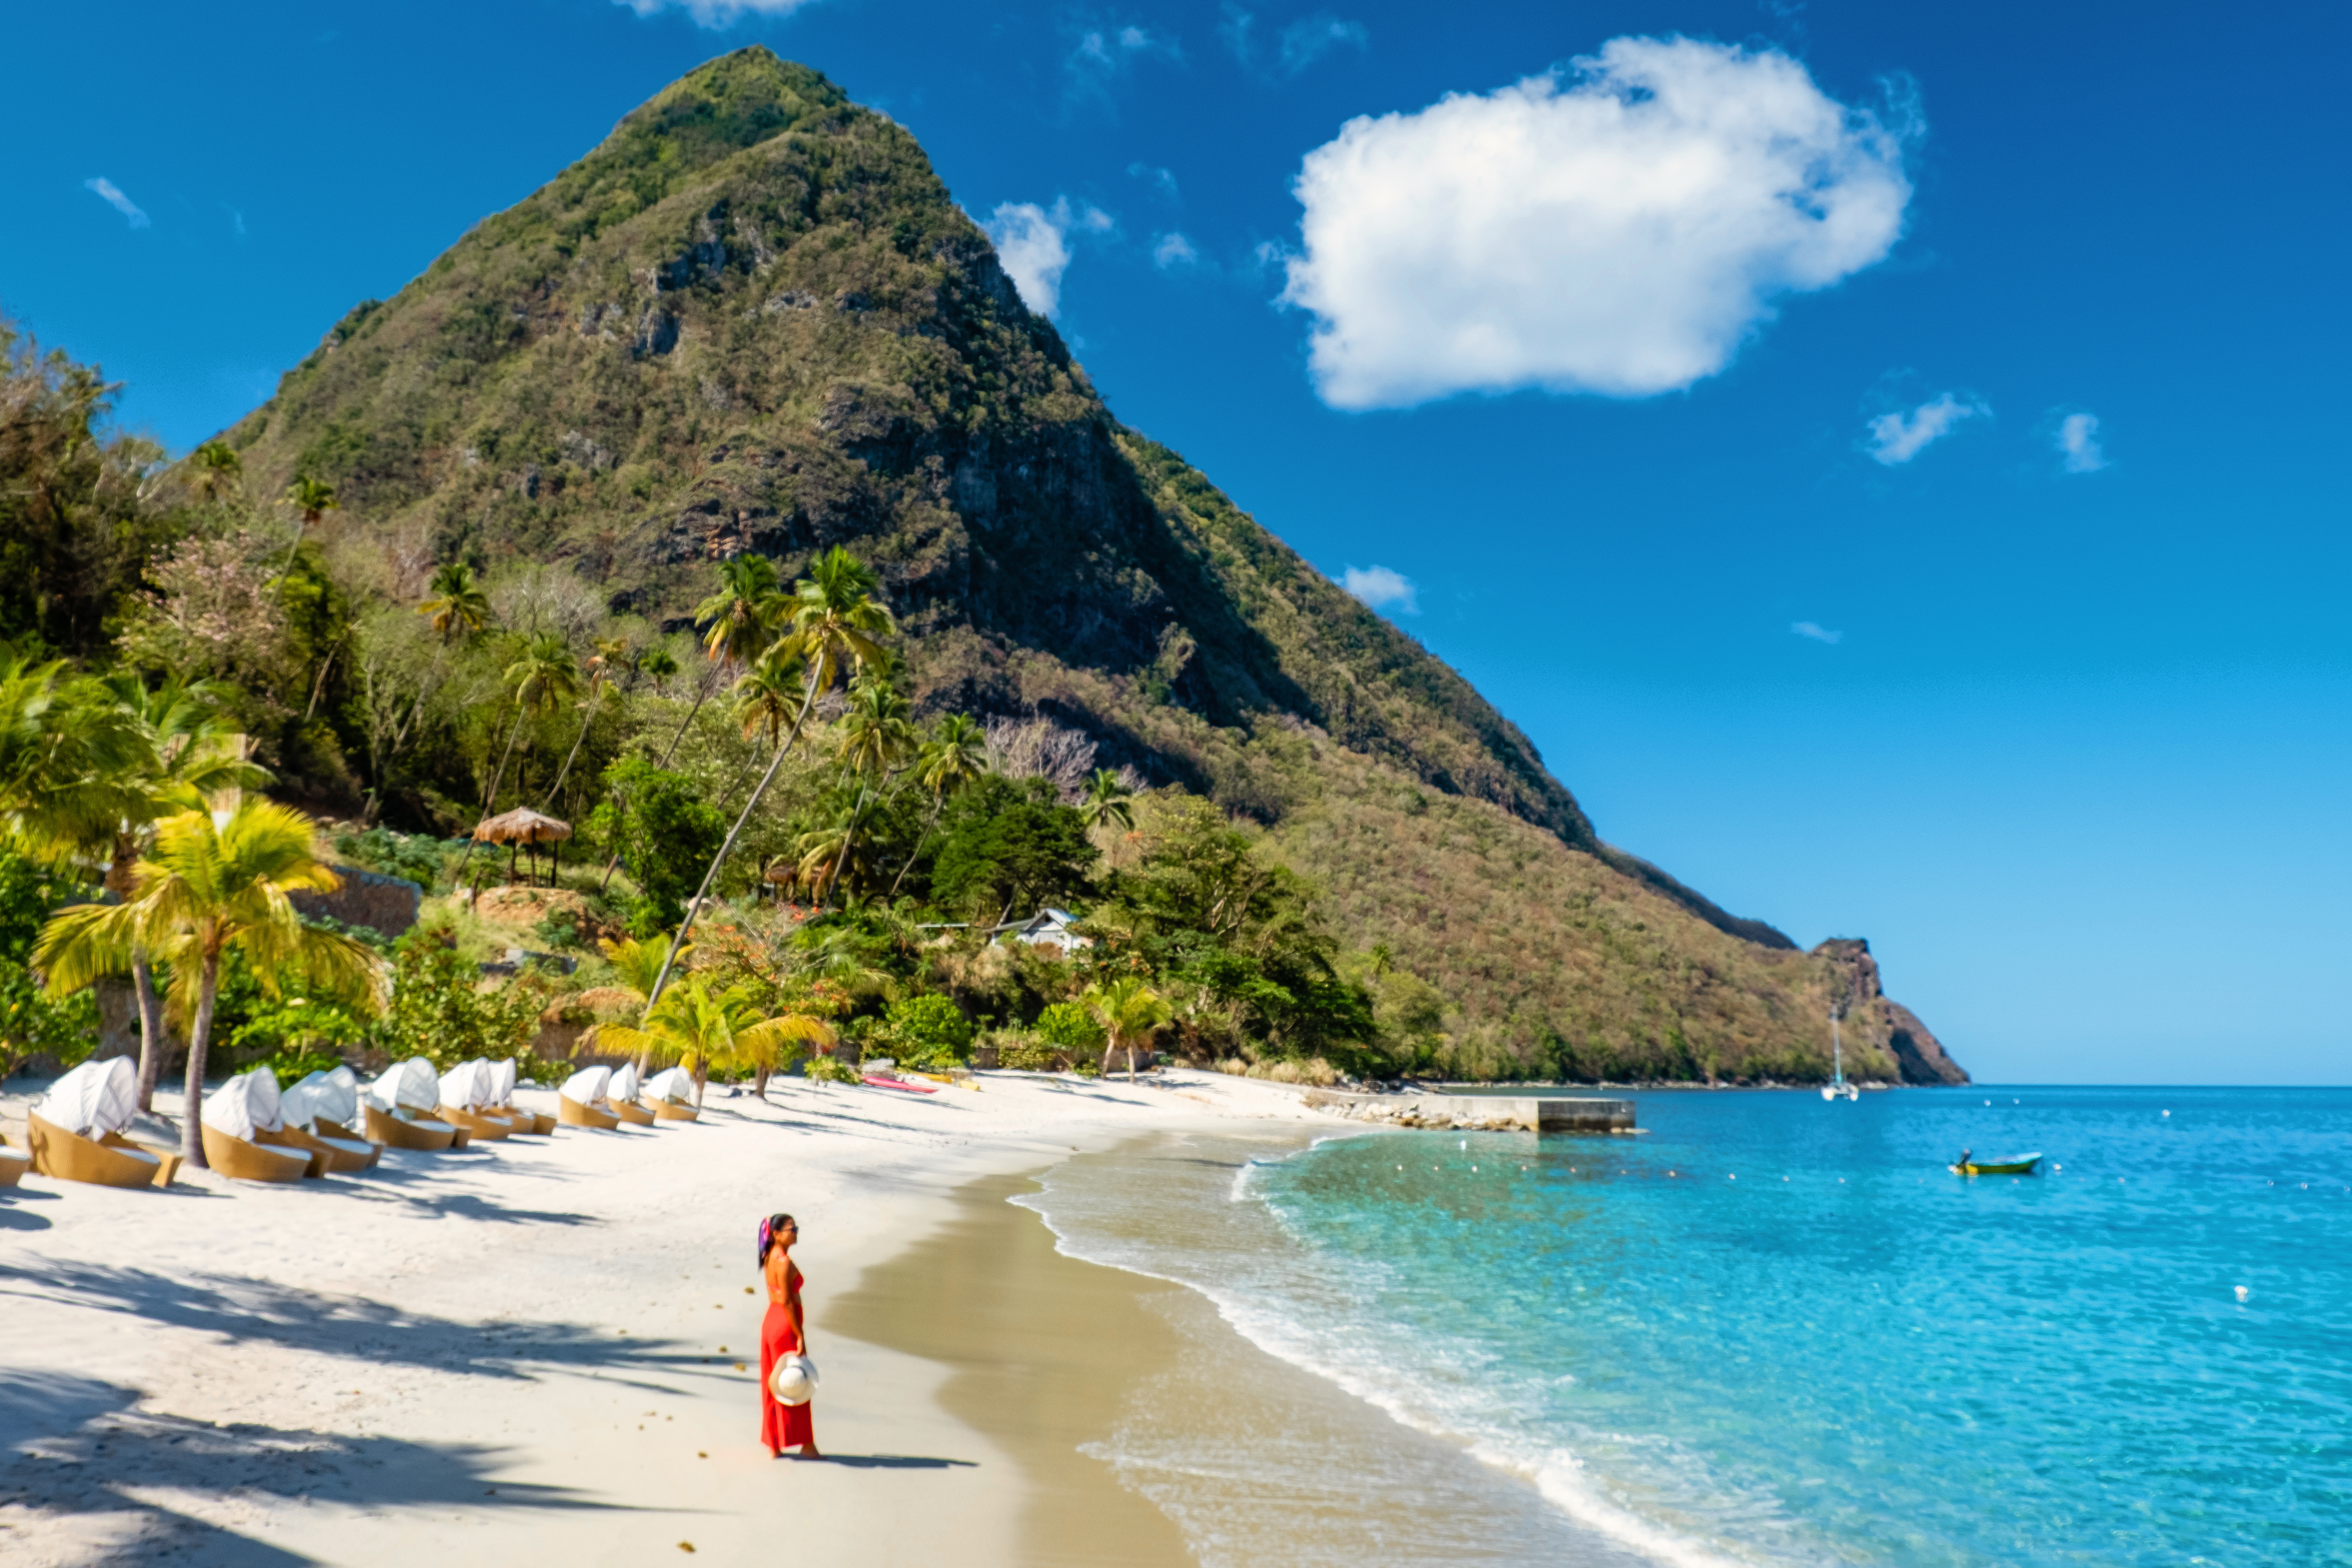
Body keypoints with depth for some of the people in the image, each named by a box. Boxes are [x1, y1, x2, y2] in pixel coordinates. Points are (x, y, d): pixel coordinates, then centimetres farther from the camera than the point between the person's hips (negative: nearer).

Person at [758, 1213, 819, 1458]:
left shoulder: (770, 1258, 8)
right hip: (786, 1326, -9)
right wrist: (800, 1337, -18)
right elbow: (786, 1301, -22)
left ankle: (774, 1445, 20)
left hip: (770, 1321, 9)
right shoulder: (785, 1262, -21)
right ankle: (806, 1445, 10)